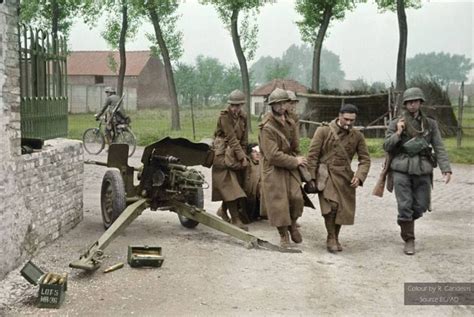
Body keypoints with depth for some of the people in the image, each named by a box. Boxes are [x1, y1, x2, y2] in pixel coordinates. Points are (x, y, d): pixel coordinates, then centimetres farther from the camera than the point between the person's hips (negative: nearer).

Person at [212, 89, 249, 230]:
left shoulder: (243, 117, 7)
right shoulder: (224, 116, -14)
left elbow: (243, 139, 8)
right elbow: (232, 138, -18)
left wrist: (243, 155, -2)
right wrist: (242, 157, -19)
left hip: (236, 154, 7)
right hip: (224, 154, -7)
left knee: (236, 184, 8)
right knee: (229, 185, -11)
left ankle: (223, 210, 28)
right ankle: (236, 220, -13)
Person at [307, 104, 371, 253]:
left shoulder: (357, 136, 4)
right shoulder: (323, 131, -6)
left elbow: (365, 159, 7)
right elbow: (312, 155, -4)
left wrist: (359, 176, -10)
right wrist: (311, 178, -7)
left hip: (345, 177, 4)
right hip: (325, 174, -4)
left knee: (343, 209, 2)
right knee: (331, 205, -21)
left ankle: (336, 238, 26)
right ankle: (331, 238, -1)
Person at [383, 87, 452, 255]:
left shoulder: (430, 124, 7)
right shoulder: (396, 123, 3)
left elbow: (439, 148, 2)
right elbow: (386, 147, 4)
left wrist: (446, 169, -9)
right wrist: (398, 133, -12)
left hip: (422, 170, 2)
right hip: (401, 170, -2)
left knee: (421, 206, 6)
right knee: (405, 205, -4)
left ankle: (405, 222, 36)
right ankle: (409, 240, 8)